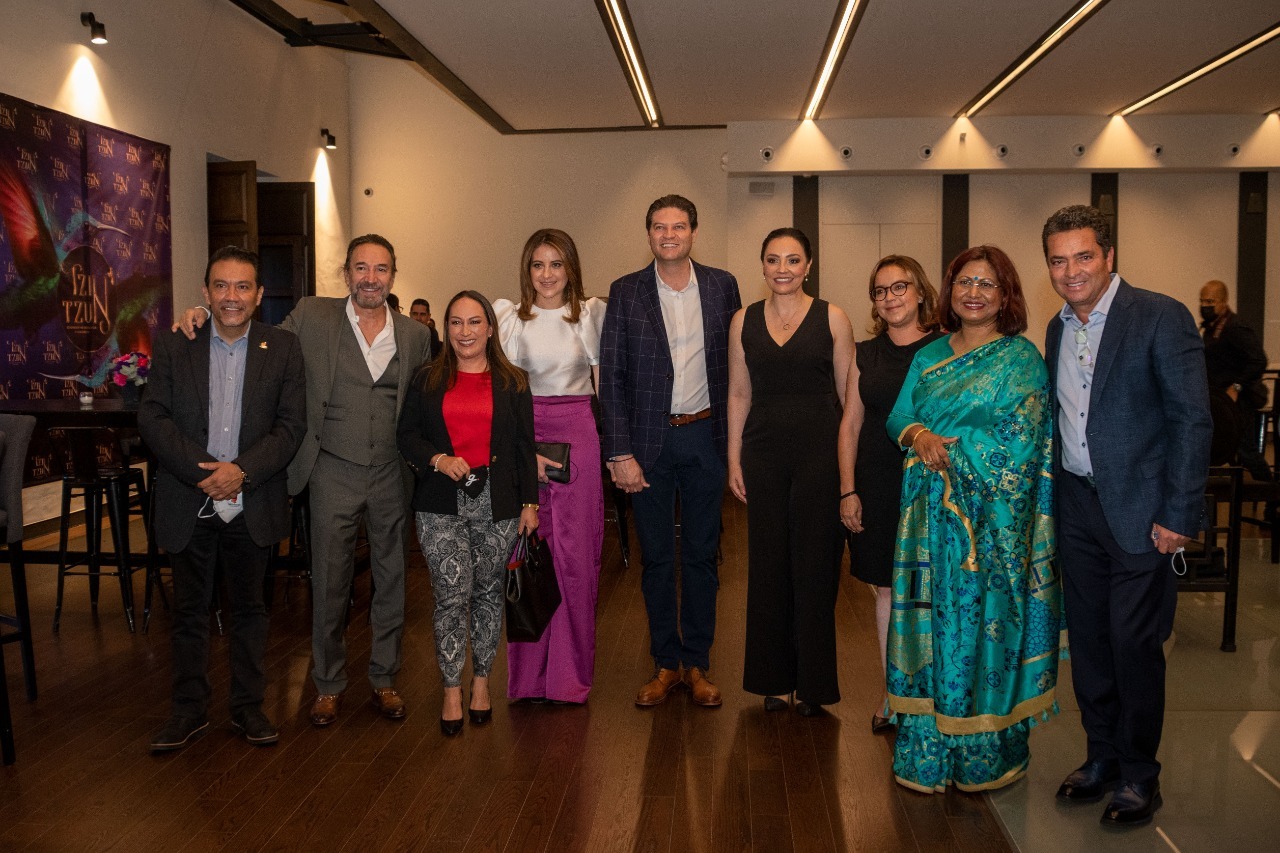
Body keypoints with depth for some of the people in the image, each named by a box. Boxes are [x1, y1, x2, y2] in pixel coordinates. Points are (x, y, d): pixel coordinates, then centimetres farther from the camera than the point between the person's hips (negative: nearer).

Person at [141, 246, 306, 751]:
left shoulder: (283, 349, 0)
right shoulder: (173, 346, 1)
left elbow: (292, 425, -4)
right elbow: (152, 417, -5)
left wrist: (241, 470, -17)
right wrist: (202, 471, -17)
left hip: (253, 505, 0)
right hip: (189, 504, 1)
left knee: (249, 608, 12)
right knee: (189, 612, 11)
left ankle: (248, 707, 26)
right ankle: (189, 710, 25)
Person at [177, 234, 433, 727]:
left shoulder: (416, 336, 4)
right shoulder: (311, 317, -2)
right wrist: (204, 317, -7)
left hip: (391, 476, 2)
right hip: (334, 473, -2)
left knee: (390, 581, 12)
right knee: (329, 583, 7)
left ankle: (384, 679, 30)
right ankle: (328, 684, 26)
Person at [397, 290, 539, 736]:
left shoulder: (513, 382, 7)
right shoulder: (427, 380, 8)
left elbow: (524, 446, 5)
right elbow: (408, 435, 7)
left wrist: (530, 503, 1)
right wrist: (438, 460, -12)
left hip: (497, 503, 0)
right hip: (441, 504, 0)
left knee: (488, 593, 8)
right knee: (452, 595, -4)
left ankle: (481, 681, 24)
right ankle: (452, 690, 10)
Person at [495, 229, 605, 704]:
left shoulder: (591, 314, 6)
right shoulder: (510, 317, 4)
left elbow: (605, 383, 8)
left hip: (579, 437, 0)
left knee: (576, 555, 2)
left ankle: (570, 673, 15)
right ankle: (530, 673, 15)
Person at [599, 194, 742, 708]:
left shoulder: (722, 286, 3)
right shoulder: (625, 293, -1)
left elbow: (734, 365, 6)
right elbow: (612, 377, -4)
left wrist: (734, 437, 1)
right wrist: (620, 453, -9)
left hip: (704, 438, 1)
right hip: (648, 440, -1)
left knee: (701, 555, 10)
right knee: (656, 558, 9)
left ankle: (697, 663, 23)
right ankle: (666, 662, 23)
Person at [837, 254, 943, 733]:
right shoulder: (866, 355, 10)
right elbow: (850, 425, 10)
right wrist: (847, 491, 4)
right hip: (877, 488, 3)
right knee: (887, 591, 8)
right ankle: (893, 695, 20)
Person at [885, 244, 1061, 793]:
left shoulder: (1021, 358, -1)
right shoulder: (929, 357, 14)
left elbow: (1018, 436, -10)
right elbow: (897, 417, 9)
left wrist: (948, 447, -11)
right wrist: (918, 435, -13)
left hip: (991, 515, -4)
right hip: (930, 513, 4)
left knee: (982, 623, -1)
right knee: (931, 624, 6)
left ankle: (984, 755, 14)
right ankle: (928, 751, 17)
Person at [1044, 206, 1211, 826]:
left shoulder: (1161, 317, -10)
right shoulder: (1058, 328, 10)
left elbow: (1192, 419, -12)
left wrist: (1179, 515, -15)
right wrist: (1051, 496, 8)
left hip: (1140, 511, -6)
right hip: (1077, 507, 6)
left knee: (1134, 644, 0)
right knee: (1088, 639, 12)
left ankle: (1139, 774, 18)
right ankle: (1101, 756, 29)